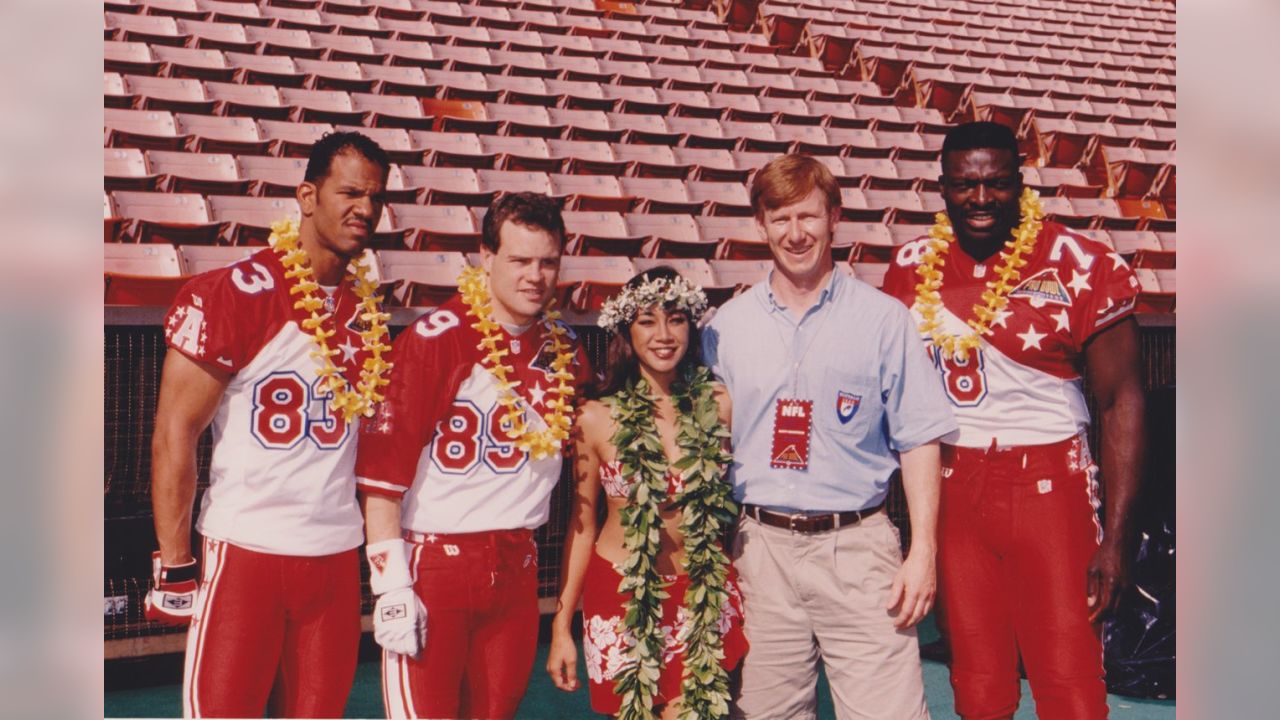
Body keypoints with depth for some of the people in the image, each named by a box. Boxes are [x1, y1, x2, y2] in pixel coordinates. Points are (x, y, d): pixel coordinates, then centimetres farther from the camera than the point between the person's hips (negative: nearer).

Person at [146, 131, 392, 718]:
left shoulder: (368, 308, 9)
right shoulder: (233, 294, -10)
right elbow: (174, 434, -11)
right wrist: (174, 566, -11)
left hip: (337, 554, 6)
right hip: (245, 553, -5)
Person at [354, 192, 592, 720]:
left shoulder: (565, 350, 6)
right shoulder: (435, 338, -12)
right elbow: (381, 468, -14)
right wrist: (391, 586, -17)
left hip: (518, 569, 6)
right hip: (434, 565, -6)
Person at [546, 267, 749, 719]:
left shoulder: (718, 405, -2)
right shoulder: (596, 419, -5)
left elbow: (736, 504, 8)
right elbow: (581, 524, 2)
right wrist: (561, 627, 3)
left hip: (702, 597, 1)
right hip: (619, 593, -1)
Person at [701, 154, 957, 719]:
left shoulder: (883, 319, 2)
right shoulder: (726, 326, 8)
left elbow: (917, 440, 2)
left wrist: (923, 551, -5)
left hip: (857, 546, -2)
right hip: (761, 546, 2)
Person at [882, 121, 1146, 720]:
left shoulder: (1082, 267, -6)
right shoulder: (914, 266, 5)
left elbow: (1120, 400, -4)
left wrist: (1116, 534, -9)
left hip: (1049, 485, -3)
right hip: (950, 485, 3)